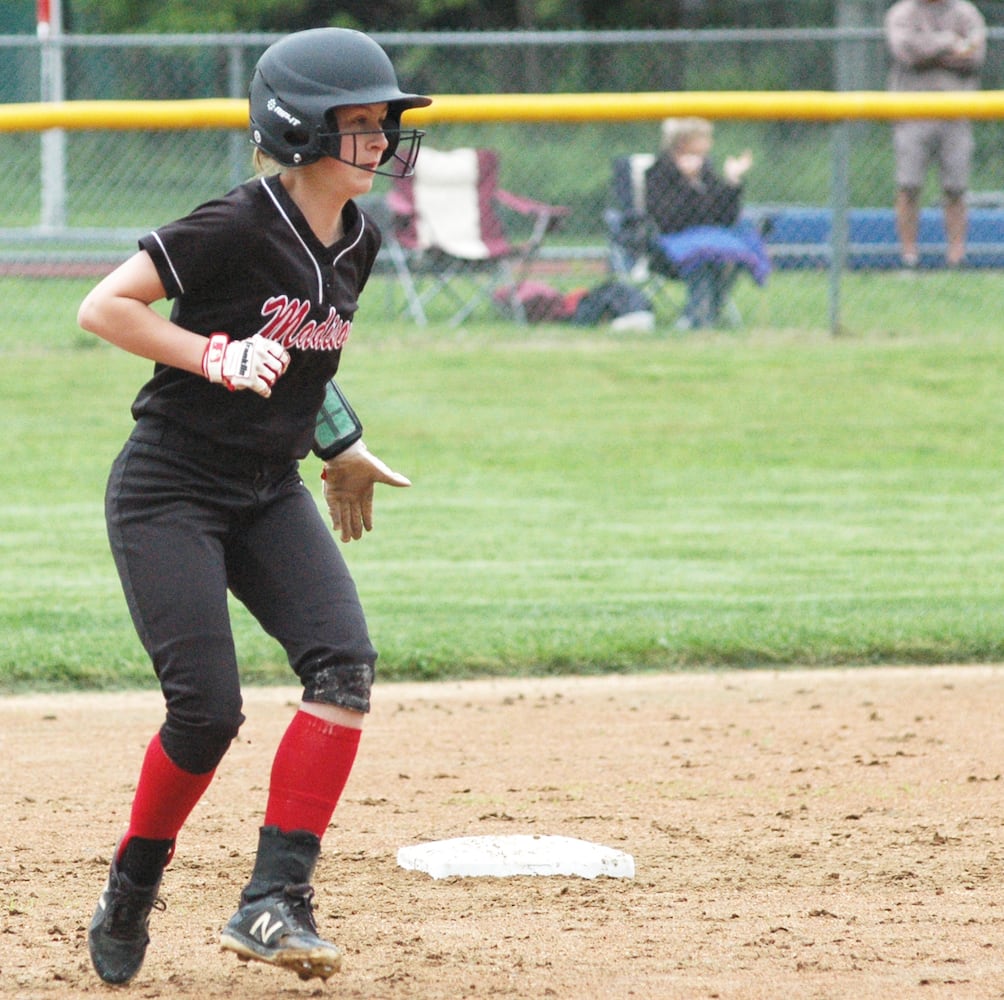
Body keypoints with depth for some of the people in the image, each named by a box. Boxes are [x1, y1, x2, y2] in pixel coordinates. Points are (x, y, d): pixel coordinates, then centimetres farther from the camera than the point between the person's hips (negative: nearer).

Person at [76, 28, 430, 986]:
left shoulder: (356, 242, 5)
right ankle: (131, 890, 16)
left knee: (344, 663, -15)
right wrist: (217, 358, -24)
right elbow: (103, 307, -18)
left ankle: (275, 901, -14)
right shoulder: (237, 228, -18)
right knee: (207, 710, -11)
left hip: (269, 494, 7)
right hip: (169, 492, -7)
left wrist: (338, 447, 25)